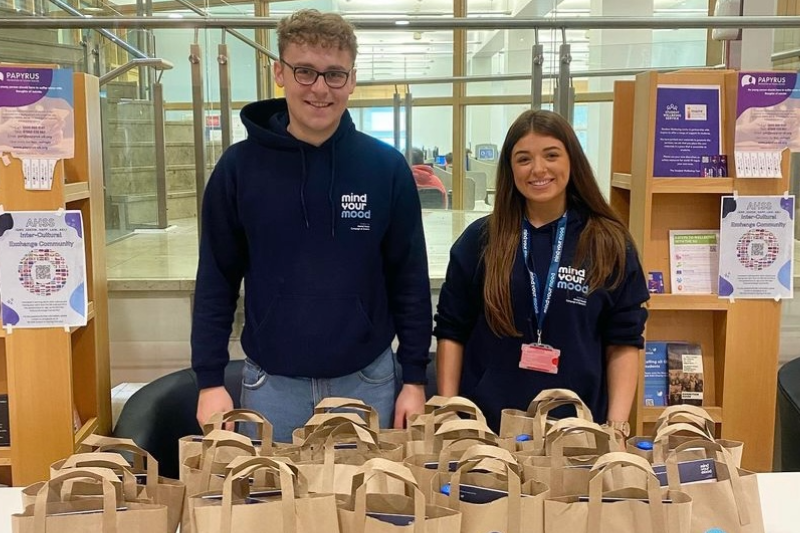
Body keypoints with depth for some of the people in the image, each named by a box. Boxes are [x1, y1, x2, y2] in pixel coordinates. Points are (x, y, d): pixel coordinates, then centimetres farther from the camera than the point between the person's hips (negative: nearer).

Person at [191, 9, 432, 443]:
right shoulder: (239, 167, -5)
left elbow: (409, 281, 0)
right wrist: (210, 380, -4)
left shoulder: (387, 168, -5)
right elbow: (217, 280, 0)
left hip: (368, 380, 1)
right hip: (272, 383, 0)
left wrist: (414, 378, -1)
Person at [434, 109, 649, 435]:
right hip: (485, 421, 1)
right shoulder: (479, 240, 0)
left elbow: (624, 342, 2)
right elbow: (451, 332, 3)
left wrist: (617, 423, -6)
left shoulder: (609, 245, -1)